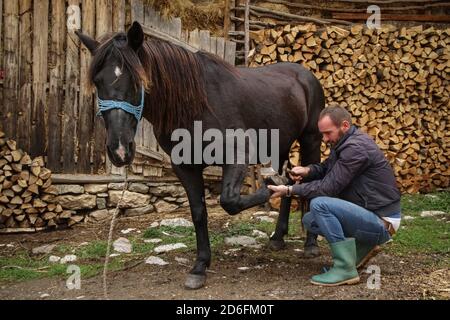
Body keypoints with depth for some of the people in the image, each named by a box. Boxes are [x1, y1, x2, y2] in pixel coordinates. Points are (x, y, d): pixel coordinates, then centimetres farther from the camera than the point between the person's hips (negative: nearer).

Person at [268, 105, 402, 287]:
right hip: (368, 213, 10)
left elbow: (328, 188, -23)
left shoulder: (356, 147, -22)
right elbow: (327, 169, 16)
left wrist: (290, 190, -18)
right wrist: (307, 171, -6)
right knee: (310, 221, 8)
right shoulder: (344, 143, 7)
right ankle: (364, 246, 14)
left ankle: (345, 269, -19)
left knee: (320, 204, -25)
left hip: (382, 222, -10)